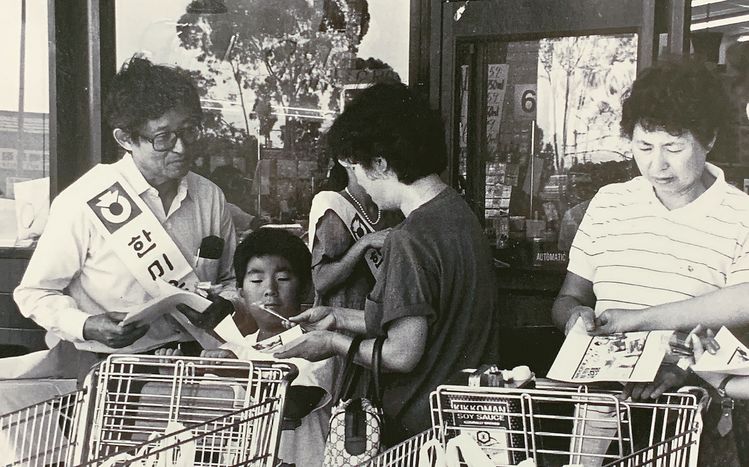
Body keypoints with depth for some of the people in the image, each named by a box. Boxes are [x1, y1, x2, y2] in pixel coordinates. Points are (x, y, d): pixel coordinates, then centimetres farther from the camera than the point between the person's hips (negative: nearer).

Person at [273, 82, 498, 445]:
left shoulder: (409, 240, -23)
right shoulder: (457, 211, 7)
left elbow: (402, 354, -21)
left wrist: (333, 342, -6)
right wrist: (339, 317, 15)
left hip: (421, 429, -9)